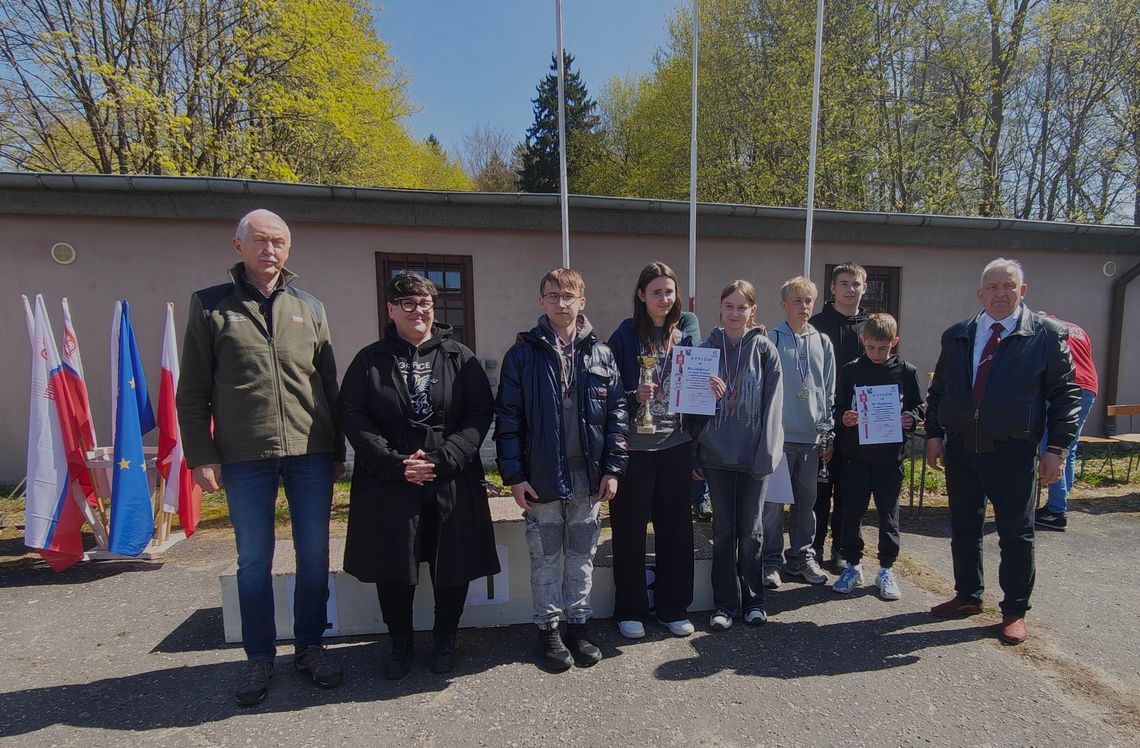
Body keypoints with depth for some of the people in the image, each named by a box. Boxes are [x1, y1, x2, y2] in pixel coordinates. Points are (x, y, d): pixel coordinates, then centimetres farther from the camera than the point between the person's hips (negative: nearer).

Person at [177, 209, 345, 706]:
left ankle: (309, 647, 26)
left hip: (311, 452, 2)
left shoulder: (309, 308, 11)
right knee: (254, 559, 9)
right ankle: (259, 657, 26)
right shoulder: (210, 306, 5)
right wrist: (201, 455, -3)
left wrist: (337, 450, 9)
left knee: (314, 554, 9)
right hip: (244, 457, -2)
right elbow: (193, 391, 4)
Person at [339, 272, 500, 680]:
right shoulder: (370, 360, 5)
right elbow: (353, 416, -2)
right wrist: (394, 463, -13)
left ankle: (445, 638, 32)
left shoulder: (460, 357, 4)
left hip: (452, 482, 0)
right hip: (388, 483, 0)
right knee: (393, 568, 8)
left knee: (453, 564, 8)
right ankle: (400, 642, 33)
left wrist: (443, 458, -14)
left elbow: (481, 413, -2)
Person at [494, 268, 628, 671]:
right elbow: (507, 417, -5)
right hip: (541, 477, -2)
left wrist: (612, 468, -3)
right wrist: (514, 475, -9)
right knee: (546, 558, 12)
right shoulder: (524, 353, -3)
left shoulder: (600, 353, 3)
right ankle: (548, 628, 29)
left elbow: (616, 412, 3)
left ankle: (578, 623, 33)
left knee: (582, 556, 15)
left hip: (588, 477, 2)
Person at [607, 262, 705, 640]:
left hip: (676, 443, 4)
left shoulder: (686, 328, 7)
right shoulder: (626, 335, -5)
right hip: (635, 445, -3)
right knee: (630, 528, 7)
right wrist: (635, 397, -23)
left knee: (675, 525, 12)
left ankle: (673, 607, 28)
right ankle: (630, 609, 23)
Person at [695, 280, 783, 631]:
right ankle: (725, 602, 20)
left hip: (753, 454, -1)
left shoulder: (764, 349, -1)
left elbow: (773, 404, -4)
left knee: (751, 530, 11)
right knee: (724, 530, 9)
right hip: (717, 453, 1)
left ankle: (752, 599, 26)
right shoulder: (707, 347, 3)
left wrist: (767, 452, -9)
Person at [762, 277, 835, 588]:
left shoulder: (823, 343, 10)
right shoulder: (770, 340, -3)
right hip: (777, 434, -4)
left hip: (811, 436, 4)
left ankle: (802, 557, 27)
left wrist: (827, 432, 10)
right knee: (773, 502, 1)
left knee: (806, 501, 13)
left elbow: (829, 391, 13)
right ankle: (770, 560, 14)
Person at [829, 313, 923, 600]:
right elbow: (838, 407, 6)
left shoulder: (906, 371, 1)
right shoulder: (850, 370, 2)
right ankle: (853, 565, 22)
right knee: (851, 510, 5)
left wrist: (911, 418, -12)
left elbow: (918, 405, 8)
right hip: (856, 454, 1)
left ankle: (886, 569, 24)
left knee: (888, 512, 9)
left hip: (890, 455, 0)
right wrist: (843, 418, -14)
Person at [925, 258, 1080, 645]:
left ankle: (1015, 610, 23)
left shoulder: (1047, 335, -1)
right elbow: (938, 389, 12)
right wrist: (934, 434, 5)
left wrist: (1056, 447, -8)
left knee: (1016, 534, 6)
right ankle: (968, 596, 29)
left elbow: (1066, 394, -2)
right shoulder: (956, 335, 8)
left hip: (1013, 454, -3)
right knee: (964, 530, 12)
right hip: (960, 449, 3)